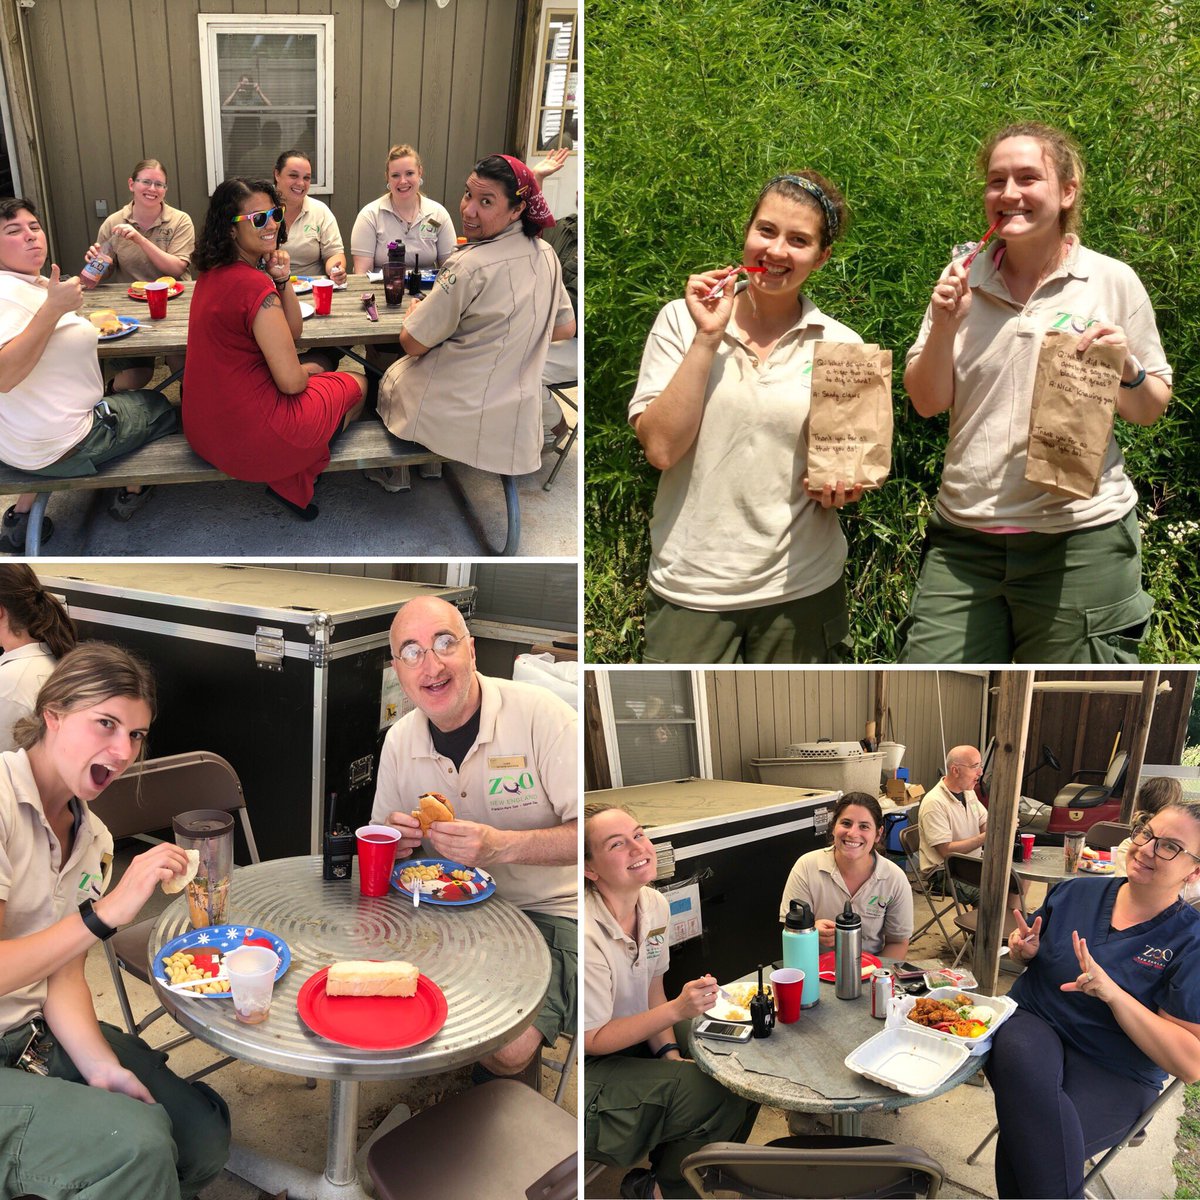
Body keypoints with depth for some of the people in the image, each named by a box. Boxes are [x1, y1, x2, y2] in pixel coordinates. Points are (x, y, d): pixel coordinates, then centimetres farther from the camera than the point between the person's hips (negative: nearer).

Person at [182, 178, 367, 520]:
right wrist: (306, 371, 2)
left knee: (317, 370, 31)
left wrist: (282, 280, -7)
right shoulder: (255, 286, -25)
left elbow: (293, 331, 10)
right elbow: (291, 382, -22)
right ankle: (292, 483, 16)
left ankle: (289, 472, 21)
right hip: (248, 436, -9)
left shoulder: (213, 273, 5)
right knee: (357, 384, 17)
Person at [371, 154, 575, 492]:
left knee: (392, 376, 28)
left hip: (455, 422, -6)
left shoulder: (471, 266, -24)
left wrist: (413, 312, 6)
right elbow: (566, 329, 12)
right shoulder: (546, 255, -2)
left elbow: (412, 344, -16)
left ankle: (394, 477, 42)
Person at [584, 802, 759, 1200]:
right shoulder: (587, 936, -31)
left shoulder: (654, 904, -5)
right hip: (591, 1067, -8)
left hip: (635, 1036, 8)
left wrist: (670, 1052, -9)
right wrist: (677, 1009, -28)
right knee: (721, 1094, -18)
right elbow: (593, 1040, -22)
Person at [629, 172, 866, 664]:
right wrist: (708, 337, -15)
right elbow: (660, 448, -12)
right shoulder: (682, 320, -1)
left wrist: (839, 488, -10)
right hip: (690, 589, -1)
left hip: (800, 589, 2)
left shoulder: (841, 345, 2)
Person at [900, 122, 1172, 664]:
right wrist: (944, 324, -10)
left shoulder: (1112, 281, 0)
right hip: (963, 539, 2)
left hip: (1080, 538, -1)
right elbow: (927, 402, 5)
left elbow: (1150, 411, 7)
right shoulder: (962, 279, 5)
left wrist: (1127, 370, -13)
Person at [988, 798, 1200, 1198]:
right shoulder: (1077, 892, 4)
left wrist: (1112, 993, -24)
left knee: (1030, 1135, -33)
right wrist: (1025, 949, -3)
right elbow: (1032, 952, 23)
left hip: (1114, 1075, -4)